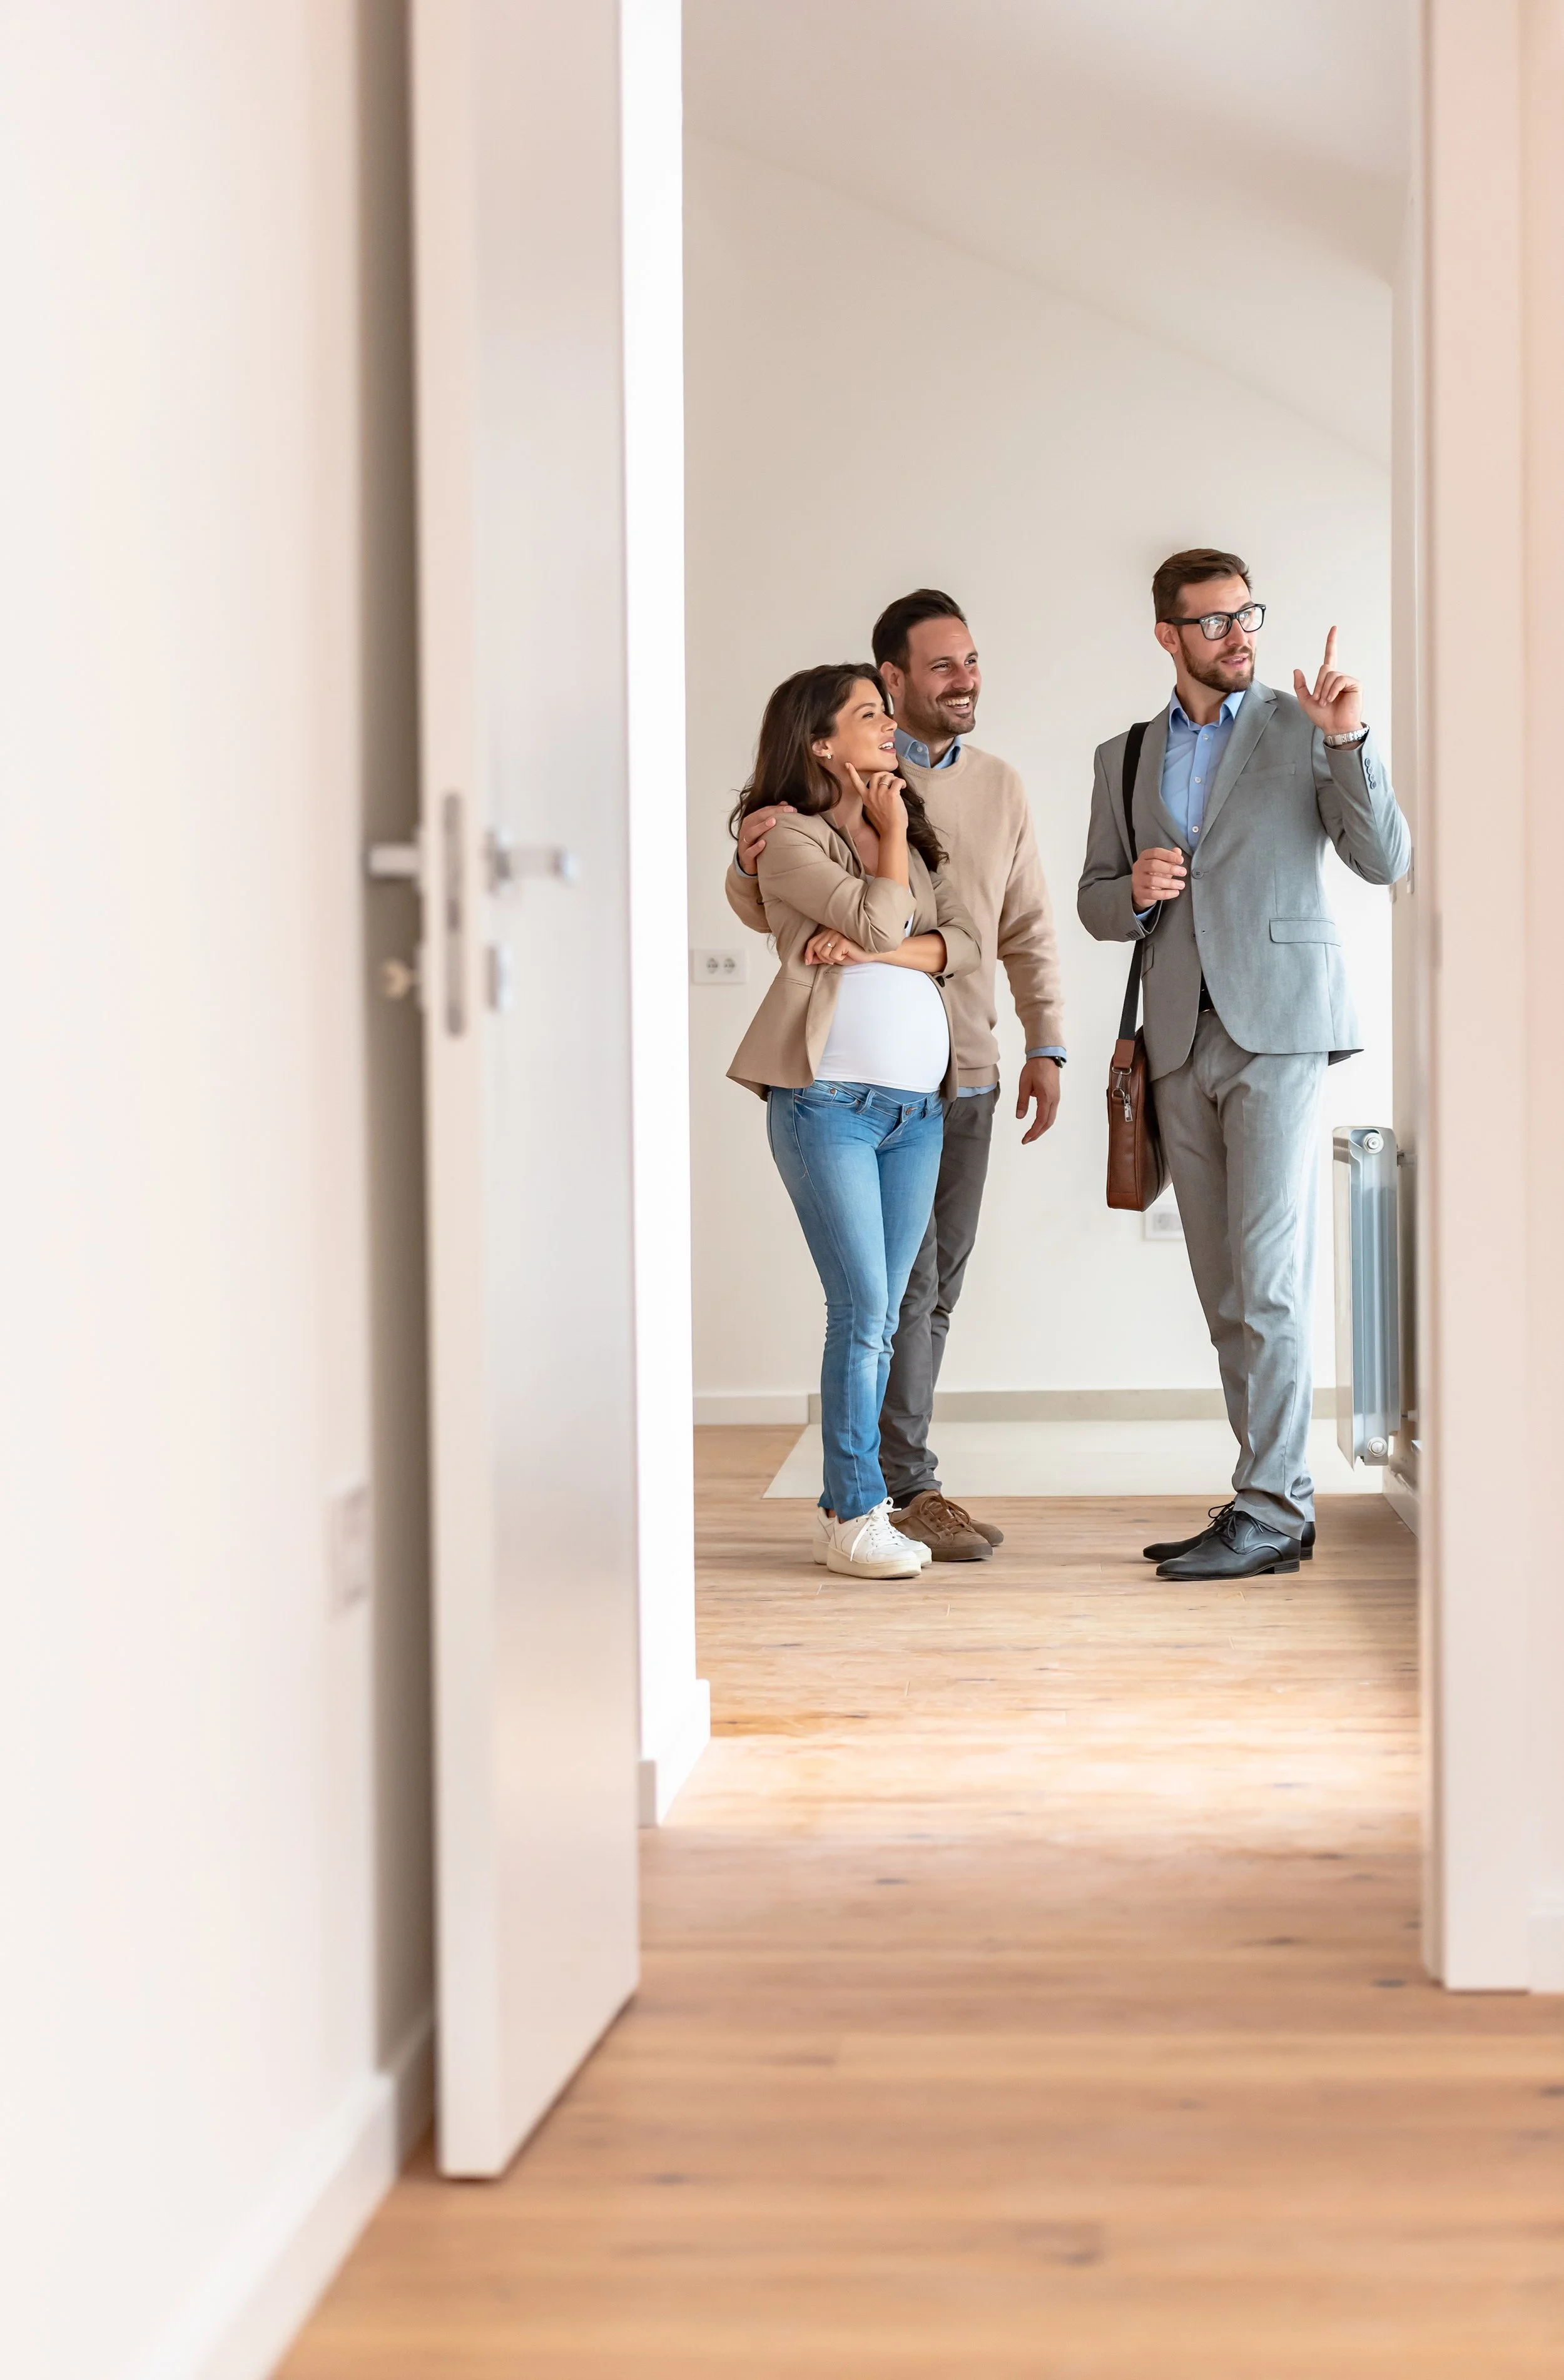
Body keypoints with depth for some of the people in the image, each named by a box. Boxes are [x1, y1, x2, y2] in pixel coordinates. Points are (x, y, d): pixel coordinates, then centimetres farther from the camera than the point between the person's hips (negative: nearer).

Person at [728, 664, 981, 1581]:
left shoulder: (915, 834, 19)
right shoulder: (789, 834, -1)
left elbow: (965, 942, 7)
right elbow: (878, 920, -14)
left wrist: (872, 950, -9)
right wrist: (891, 833, 2)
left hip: (919, 1104, 6)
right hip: (830, 1101, -6)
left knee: (882, 1318, 6)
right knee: (862, 1313, -9)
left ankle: (845, 1505, 14)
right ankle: (857, 1515, -2)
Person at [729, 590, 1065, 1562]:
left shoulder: (1000, 786, 12)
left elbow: (1029, 928, 16)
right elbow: (767, 912, 1)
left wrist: (1046, 1046, 7)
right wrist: (750, 863, -22)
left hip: (968, 1075, 6)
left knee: (936, 1287, 10)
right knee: (903, 1283, -6)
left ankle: (882, 1475, 20)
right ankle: (909, 1489, 2)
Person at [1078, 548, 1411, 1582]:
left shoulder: (1302, 728, 4)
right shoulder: (1125, 757, 16)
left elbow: (1386, 860, -3)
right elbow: (1096, 903, 19)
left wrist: (1349, 741, -16)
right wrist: (1135, 892, -4)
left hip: (1279, 1026, -5)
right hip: (1183, 1040, 5)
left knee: (1268, 1272, -12)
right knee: (1226, 1289, 5)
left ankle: (1272, 1507, -9)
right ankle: (1276, 1496, 11)